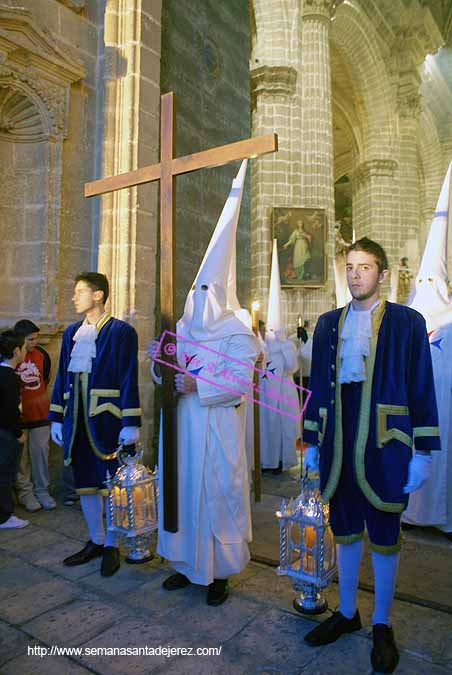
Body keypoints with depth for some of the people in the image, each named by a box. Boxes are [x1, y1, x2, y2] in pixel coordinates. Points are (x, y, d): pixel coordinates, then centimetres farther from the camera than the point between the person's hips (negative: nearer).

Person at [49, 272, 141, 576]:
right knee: (85, 482, 14)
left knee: (110, 482, 6)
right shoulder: (72, 332, 12)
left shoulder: (121, 331, -7)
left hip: (106, 417, -6)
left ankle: (111, 546, 23)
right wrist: (57, 418, 11)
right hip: (77, 419, 6)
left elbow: (129, 379, -10)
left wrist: (131, 423, -14)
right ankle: (95, 541, 31)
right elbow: (62, 377, 13)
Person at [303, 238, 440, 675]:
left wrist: (423, 451, -5)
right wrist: (311, 442, 9)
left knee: (384, 536, 11)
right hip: (339, 447, 3)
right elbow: (318, 385, 9)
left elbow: (422, 389, -3)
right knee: (345, 531, 17)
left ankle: (381, 625, 33)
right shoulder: (329, 324, 7)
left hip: (385, 446, -3)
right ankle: (346, 613, 37)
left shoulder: (407, 322, -2)